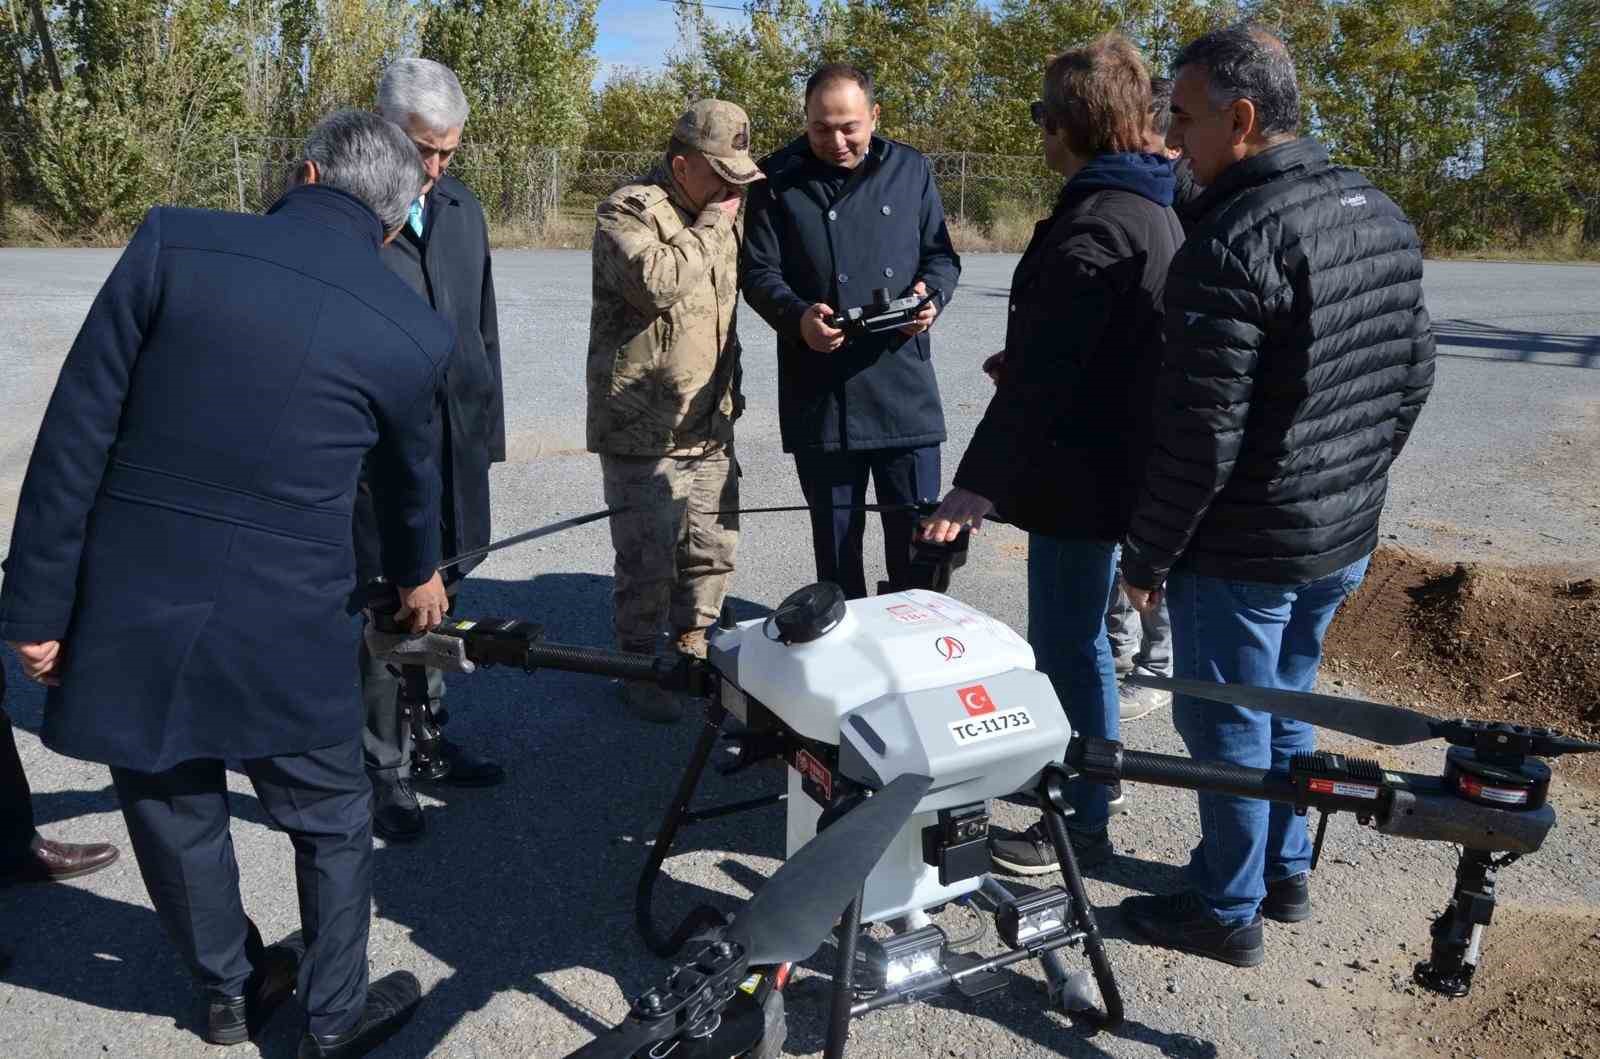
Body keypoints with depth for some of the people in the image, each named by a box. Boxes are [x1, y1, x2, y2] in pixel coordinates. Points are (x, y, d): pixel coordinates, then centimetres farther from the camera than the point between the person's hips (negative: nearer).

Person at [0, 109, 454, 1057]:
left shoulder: (173, 242, -6)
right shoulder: (411, 332, -4)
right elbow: (411, 475, 15)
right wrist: (417, 573, 35)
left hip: (128, 615, 2)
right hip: (282, 631, -2)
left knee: (174, 813, 22)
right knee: (331, 821, 21)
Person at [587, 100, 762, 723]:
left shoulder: (721, 214, 15)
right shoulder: (628, 211, -11)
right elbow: (658, 283, -31)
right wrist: (712, 224, -17)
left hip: (711, 424, 8)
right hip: (643, 430, -8)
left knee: (713, 549, 15)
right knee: (649, 558, -1)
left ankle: (694, 649, 33)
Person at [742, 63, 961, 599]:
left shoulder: (910, 169, 7)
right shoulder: (777, 179, 1)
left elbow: (941, 255, 13)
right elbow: (758, 272, 0)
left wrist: (931, 295, -10)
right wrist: (798, 316, -20)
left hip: (905, 386, 1)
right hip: (819, 392, -1)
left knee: (918, 533, 6)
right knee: (835, 534, 10)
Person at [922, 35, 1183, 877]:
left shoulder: (1093, 225, -20)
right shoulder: (1153, 212, 11)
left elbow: (1044, 373, -26)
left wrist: (977, 482, -25)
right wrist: (1020, 366, 24)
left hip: (1081, 470, -10)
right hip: (1114, 460, 10)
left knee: (1068, 645, 1)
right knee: (1073, 639, 22)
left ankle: (1081, 824, 14)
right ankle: (1076, 774, 39)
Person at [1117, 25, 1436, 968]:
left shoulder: (1233, 244, -23)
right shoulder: (1384, 217, 5)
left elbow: (1200, 435, -24)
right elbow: (1414, 375, 12)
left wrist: (1147, 553, -13)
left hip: (1244, 553, -8)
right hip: (1347, 540, 9)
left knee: (1228, 727, 8)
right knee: (1286, 706, 23)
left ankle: (1226, 913, 23)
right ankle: (1285, 873, 39)